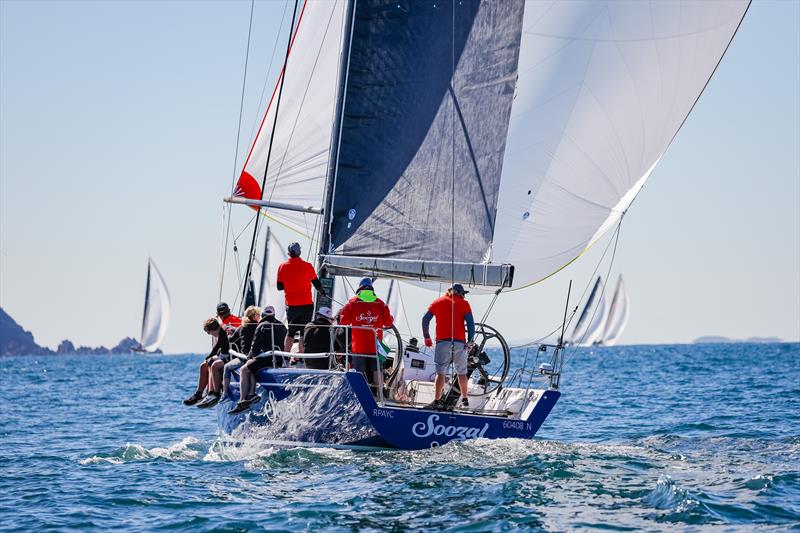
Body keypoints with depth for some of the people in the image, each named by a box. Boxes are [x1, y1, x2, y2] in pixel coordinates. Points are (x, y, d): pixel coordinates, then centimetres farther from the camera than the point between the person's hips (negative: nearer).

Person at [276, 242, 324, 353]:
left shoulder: (282, 267, -2)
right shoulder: (307, 266, -6)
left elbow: (279, 287, 2)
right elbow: (317, 283, 3)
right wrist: (321, 291, 24)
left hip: (291, 305, 2)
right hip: (306, 305, -2)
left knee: (291, 332, 13)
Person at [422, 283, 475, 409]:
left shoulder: (437, 302, 12)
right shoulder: (463, 303, 8)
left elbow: (425, 319, 6)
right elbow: (470, 322, -2)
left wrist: (426, 337, 14)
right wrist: (470, 340, 1)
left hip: (442, 341, 0)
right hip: (460, 342, 0)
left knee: (441, 373, -2)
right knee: (462, 373, 13)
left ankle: (437, 400, -11)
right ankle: (464, 400, 23)